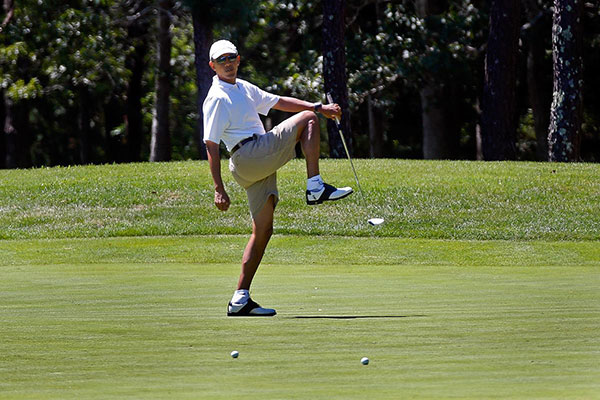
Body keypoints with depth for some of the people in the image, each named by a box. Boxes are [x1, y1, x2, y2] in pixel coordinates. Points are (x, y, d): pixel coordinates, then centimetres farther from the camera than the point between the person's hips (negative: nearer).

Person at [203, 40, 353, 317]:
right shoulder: (217, 98, -7)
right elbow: (211, 145, -11)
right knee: (307, 119, -5)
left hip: (260, 166, 9)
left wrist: (319, 107, 24)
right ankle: (315, 187, -16)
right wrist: (218, 189, -16)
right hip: (247, 155, -9)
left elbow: (278, 102, 32)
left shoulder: (244, 88, 22)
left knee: (263, 230, 7)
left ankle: (240, 300, 5)